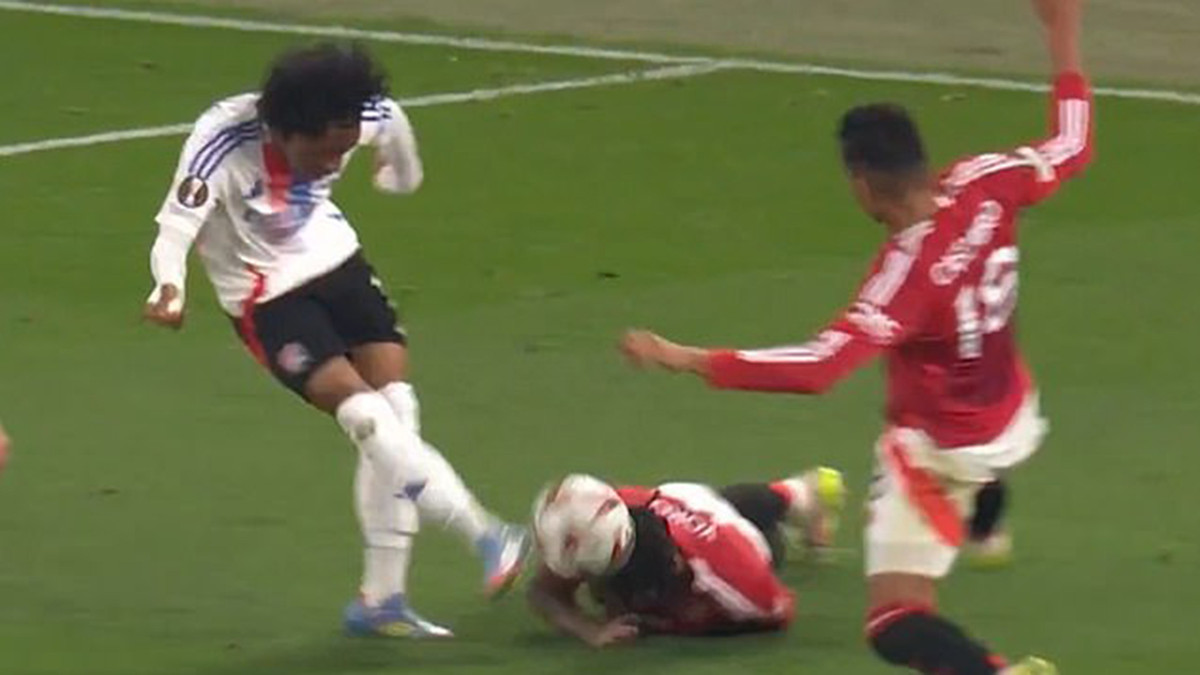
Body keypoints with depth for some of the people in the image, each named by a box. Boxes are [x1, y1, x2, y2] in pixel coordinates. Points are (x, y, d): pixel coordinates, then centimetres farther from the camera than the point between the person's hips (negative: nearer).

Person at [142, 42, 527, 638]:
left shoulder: (361, 116, -17)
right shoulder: (225, 141, -32)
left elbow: (391, 119, 7)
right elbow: (176, 226, -38)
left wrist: (402, 175, 27)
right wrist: (169, 288, -58)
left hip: (335, 260, 5)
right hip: (266, 294, -5)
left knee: (398, 422, -4)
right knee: (371, 421, -20)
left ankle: (381, 600, 5)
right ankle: (487, 538, -14)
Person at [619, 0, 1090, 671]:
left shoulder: (906, 271, -33)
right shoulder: (984, 186, -17)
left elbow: (818, 366, -41)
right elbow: (1071, 148, 1)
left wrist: (688, 359, -40)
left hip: (938, 453, -8)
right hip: (1014, 425, 8)